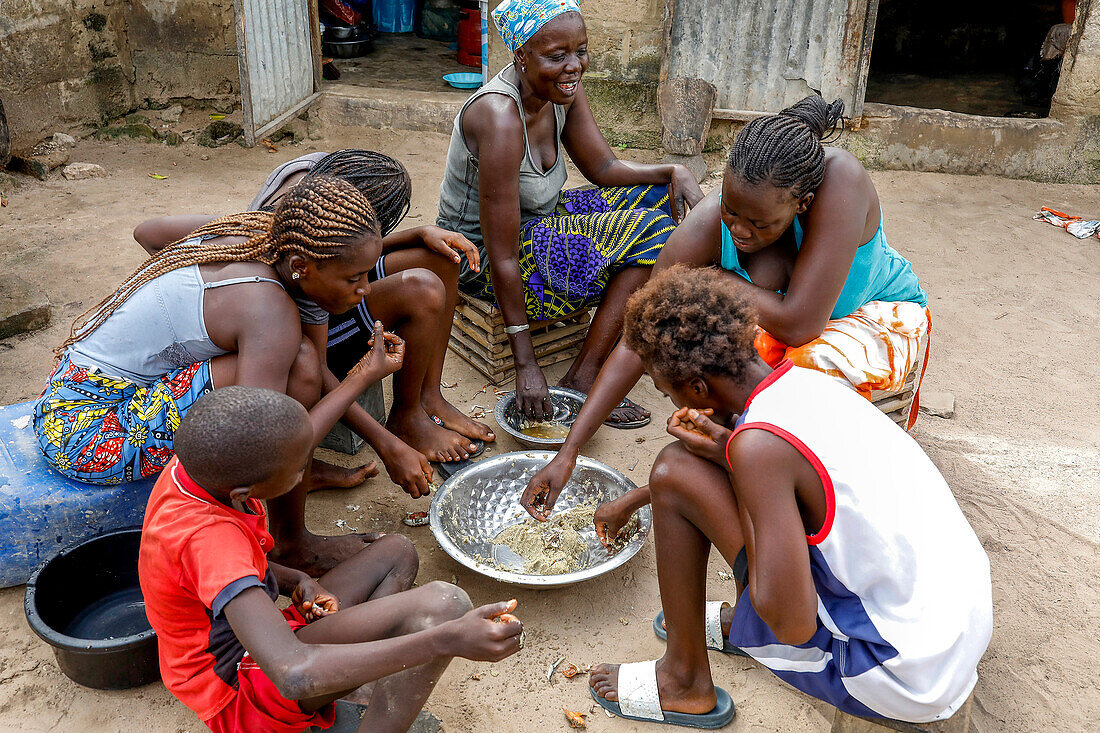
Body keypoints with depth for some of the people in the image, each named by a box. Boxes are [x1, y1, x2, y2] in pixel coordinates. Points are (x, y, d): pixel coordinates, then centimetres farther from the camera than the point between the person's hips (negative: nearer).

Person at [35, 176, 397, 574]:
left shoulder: (245, 229, -3)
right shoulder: (269, 312, -29)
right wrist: (362, 379, -24)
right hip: (88, 439, -10)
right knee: (296, 363, -25)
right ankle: (291, 544, -7)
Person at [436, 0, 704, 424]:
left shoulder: (562, 90, -6)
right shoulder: (500, 119, -31)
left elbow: (603, 168, 8)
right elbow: (503, 258, -29)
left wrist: (673, 172, -11)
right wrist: (525, 364, -25)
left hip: (537, 222, 9)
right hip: (481, 261, -9)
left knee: (660, 194, 5)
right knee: (652, 231, -19)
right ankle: (581, 381, -13)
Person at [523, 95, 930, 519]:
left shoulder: (840, 179, -37)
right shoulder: (706, 228, -28)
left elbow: (801, 324, -39)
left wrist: (714, 281, -26)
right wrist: (569, 451, -30)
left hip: (881, 314, -2)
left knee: (815, 364, -36)